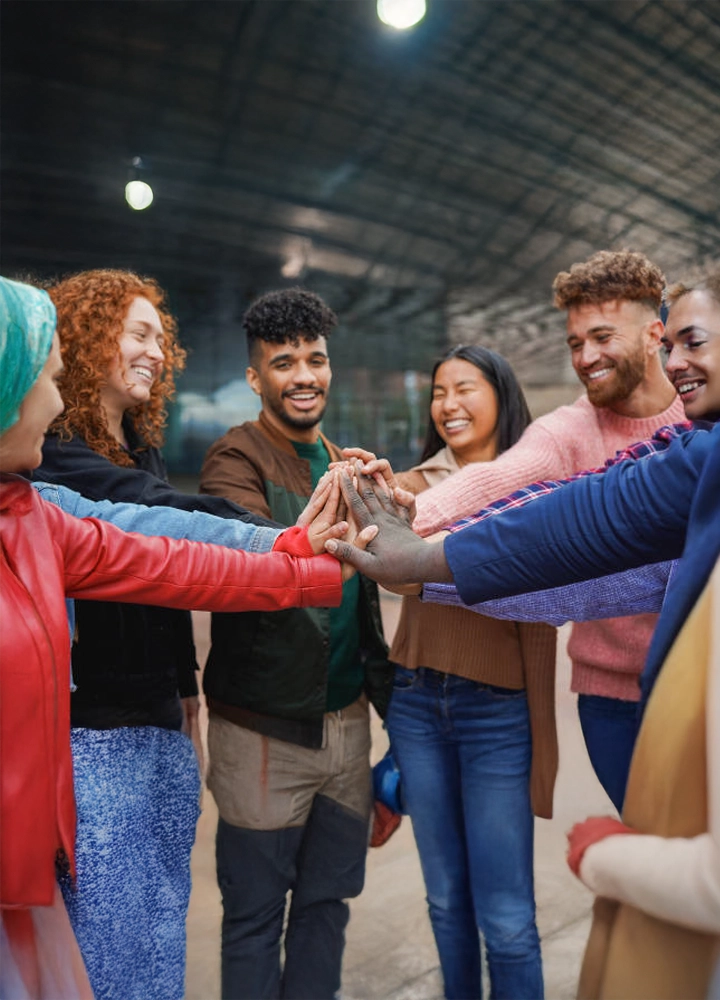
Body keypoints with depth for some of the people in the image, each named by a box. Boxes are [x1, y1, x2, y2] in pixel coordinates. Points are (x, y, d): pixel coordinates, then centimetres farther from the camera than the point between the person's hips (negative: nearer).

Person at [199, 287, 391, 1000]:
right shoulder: (237, 456, -9)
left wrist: (387, 692, 19)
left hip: (345, 720, 6)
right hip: (265, 727, -6)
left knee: (327, 902, 19)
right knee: (255, 916, 11)